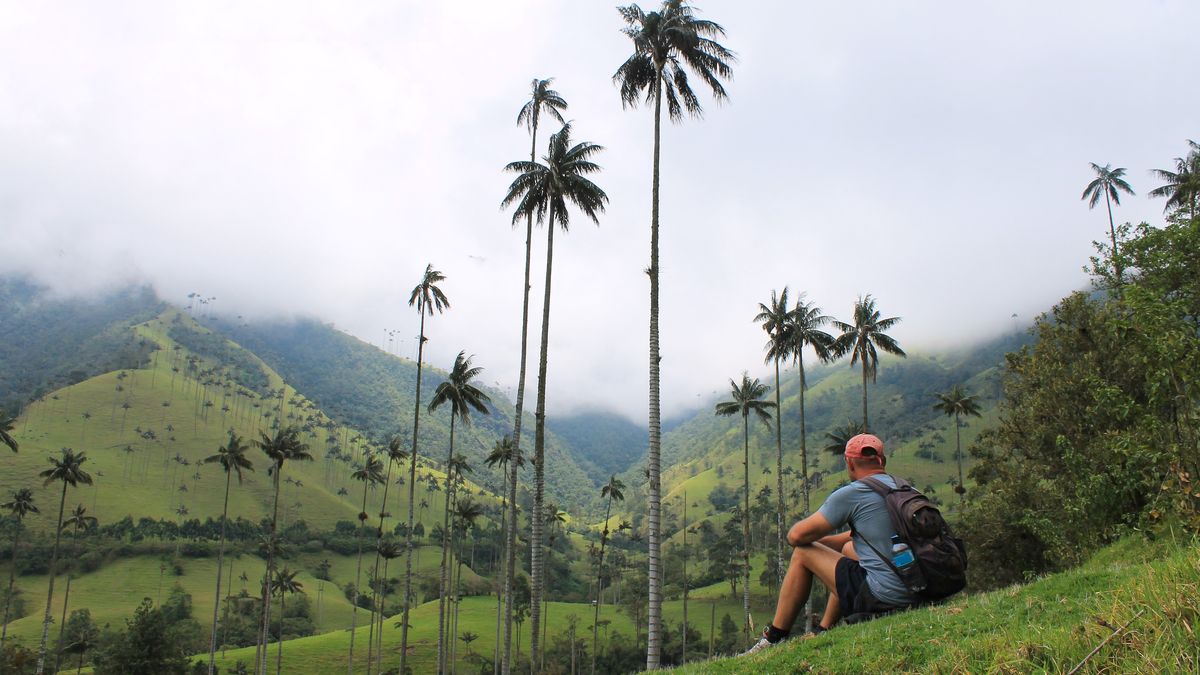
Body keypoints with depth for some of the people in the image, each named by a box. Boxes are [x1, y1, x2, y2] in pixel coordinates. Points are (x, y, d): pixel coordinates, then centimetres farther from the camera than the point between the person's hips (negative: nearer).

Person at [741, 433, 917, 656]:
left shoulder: (851, 494, -10)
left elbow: (796, 536, -6)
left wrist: (813, 538, 18)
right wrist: (821, 540, 26)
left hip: (880, 599, -8)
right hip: (916, 593, 8)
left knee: (802, 553, 7)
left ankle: (774, 639, 16)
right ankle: (823, 632, 36)